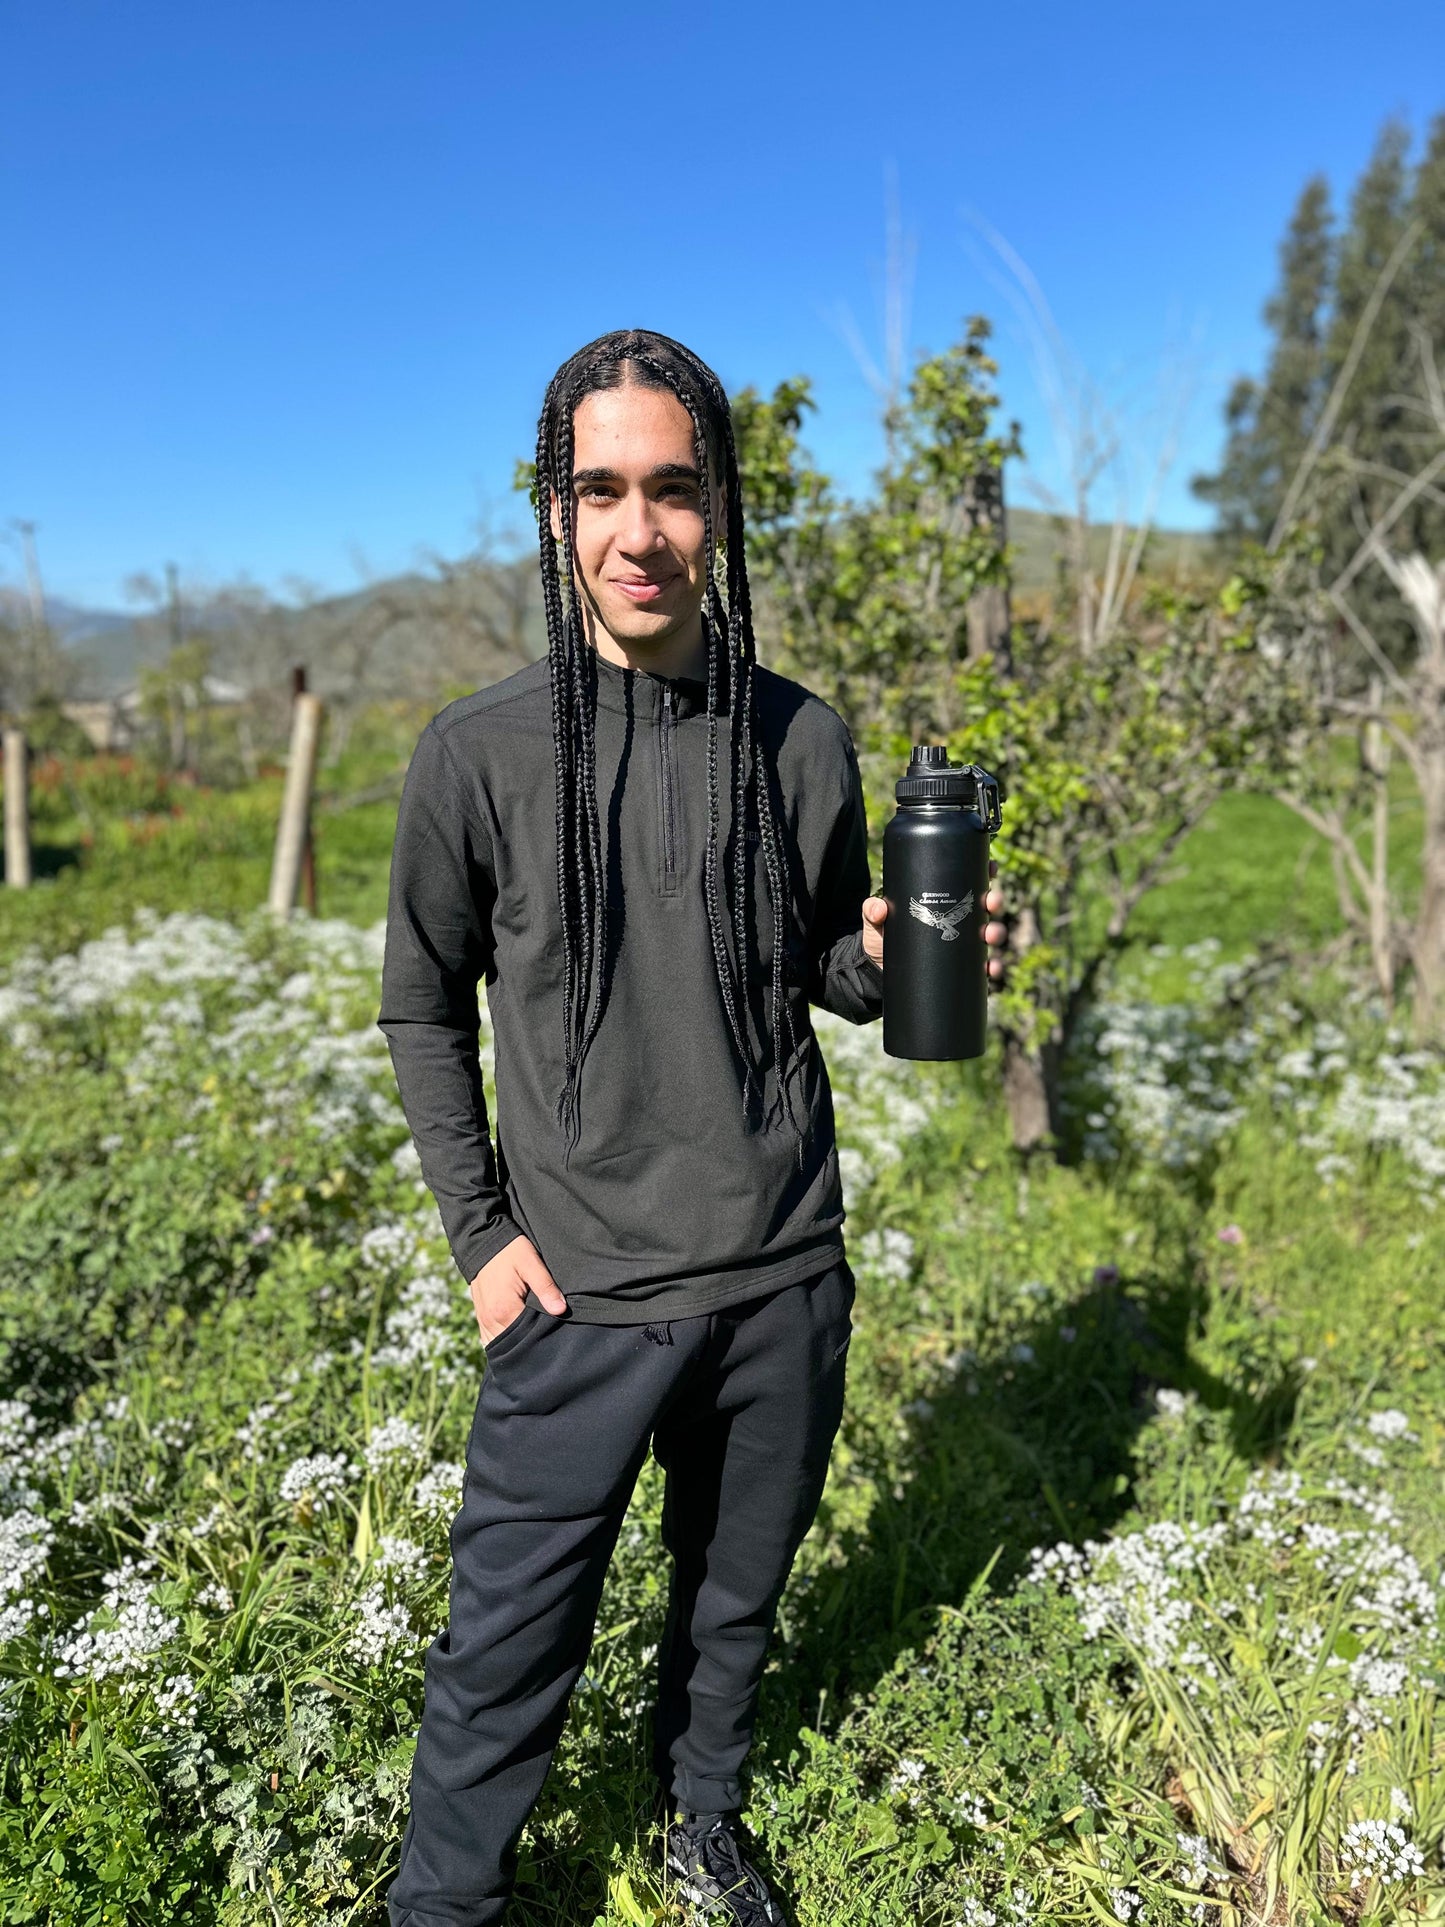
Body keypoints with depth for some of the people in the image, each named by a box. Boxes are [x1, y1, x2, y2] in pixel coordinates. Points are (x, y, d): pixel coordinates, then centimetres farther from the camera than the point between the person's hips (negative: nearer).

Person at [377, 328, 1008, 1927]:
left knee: (734, 1602, 22)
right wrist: (477, 1230, -4)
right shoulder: (478, 755, -9)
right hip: (577, 1298, -2)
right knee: (507, 1652, 8)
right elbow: (424, 1006, 2)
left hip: (785, 1284, 3)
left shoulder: (802, 740, -2)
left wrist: (895, 960, -14)